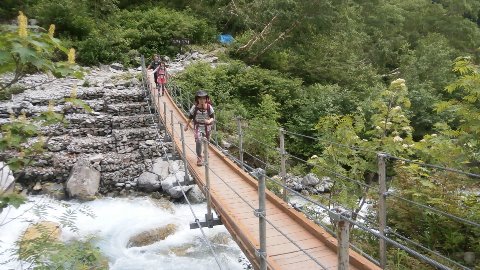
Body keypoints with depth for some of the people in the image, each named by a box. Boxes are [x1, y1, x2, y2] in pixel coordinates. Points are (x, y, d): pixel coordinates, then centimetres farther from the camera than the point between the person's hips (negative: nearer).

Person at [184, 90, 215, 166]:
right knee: (198, 141, -20)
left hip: (206, 126, 2)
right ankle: (199, 158, -11)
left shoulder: (209, 107, -10)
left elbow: (213, 117, -7)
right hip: (198, 126, -1)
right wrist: (187, 126, 11)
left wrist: (209, 121, -29)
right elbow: (190, 117, 4)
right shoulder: (195, 107, -10)